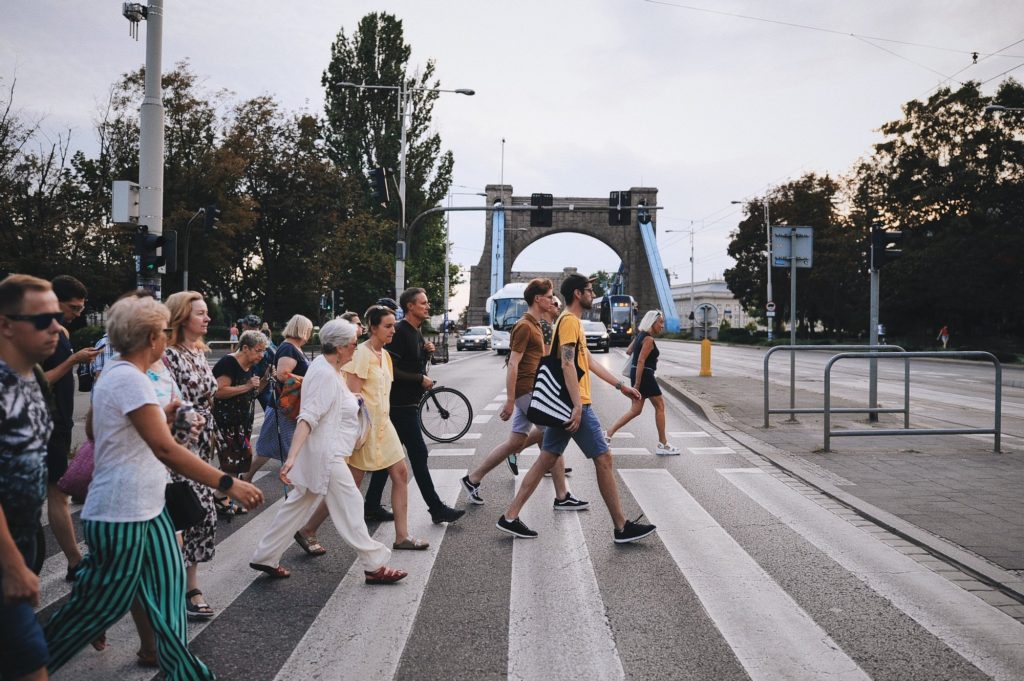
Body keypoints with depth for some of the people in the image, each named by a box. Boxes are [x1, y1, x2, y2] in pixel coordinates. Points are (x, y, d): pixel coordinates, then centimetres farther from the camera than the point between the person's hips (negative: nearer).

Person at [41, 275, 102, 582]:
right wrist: (74, 360, -21)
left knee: (54, 490, 13)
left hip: (60, 423, 9)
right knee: (58, 493, -6)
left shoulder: (63, 332, 13)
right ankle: (76, 563, -3)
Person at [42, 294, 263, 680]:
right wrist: (227, 484, -31)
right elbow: (164, 449, -29)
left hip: (145, 507, 9)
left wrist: (163, 416, 15)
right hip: (121, 515, -9)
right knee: (98, 605, 6)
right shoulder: (129, 378, -22)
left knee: (166, 587, 10)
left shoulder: (119, 373, 10)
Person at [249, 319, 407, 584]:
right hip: (326, 455, -10)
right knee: (350, 507, -3)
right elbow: (307, 417, -30)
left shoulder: (328, 368, 9)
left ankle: (265, 557, 25)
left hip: (326, 453, 10)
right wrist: (292, 457, -36)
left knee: (297, 505, 16)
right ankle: (375, 566, 6)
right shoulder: (325, 375, -21)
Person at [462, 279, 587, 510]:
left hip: (530, 391, 10)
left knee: (516, 442, 10)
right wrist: (509, 401, -20)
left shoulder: (535, 325, 18)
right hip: (527, 391, -10)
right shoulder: (524, 326, -13)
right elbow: (512, 365, -18)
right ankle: (562, 497, 1)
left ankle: (473, 480, 18)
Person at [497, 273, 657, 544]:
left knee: (546, 460, 9)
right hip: (575, 405, -10)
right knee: (604, 459, -3)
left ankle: (510, 517, 10)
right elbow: (567, 364, -22)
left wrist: (620, 386, 26)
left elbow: (589, 363, 25)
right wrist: (578, 405, -28)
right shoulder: (570, 320, -11)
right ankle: (622, 527, 4)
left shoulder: (572, 321, 21)